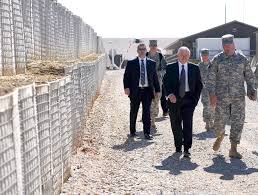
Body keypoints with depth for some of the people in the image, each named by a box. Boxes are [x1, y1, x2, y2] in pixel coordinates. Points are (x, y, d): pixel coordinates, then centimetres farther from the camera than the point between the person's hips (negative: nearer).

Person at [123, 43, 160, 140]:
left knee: (147, 112, 0)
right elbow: (126, 76, 0)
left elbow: (155, 77, 9)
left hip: (147, 90, 1)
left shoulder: (152, 63, 8)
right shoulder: (131, 63, 3)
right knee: (133, 112, 9)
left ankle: (147, 133, 6)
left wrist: (157, 90, 6)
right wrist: (126, 87, -14)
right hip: (135, 91, -1)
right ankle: (132, 131, 23)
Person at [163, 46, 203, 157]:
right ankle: (178, 146, 26)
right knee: (175, 124, 9)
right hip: (174, 99, 1)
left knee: (188, 124, -9)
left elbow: (199, 84, 9)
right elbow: (166, 82, -1)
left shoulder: (194, 68, 6)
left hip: (189, 99, -1)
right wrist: (170, 94, -16)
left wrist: (195, 98, -1)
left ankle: (187, 149, -7)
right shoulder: (170, 68, 3)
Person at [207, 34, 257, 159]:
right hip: (222, 96, -1)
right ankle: (220, 136, 36)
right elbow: (211, 77, -2)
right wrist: (211, 93, -11)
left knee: (238, 121, -2)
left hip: (238, 96, 1)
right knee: (219, 120, 2)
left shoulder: (242, 59, 7)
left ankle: (233, 150, 5)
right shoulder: (217, 59, 2)